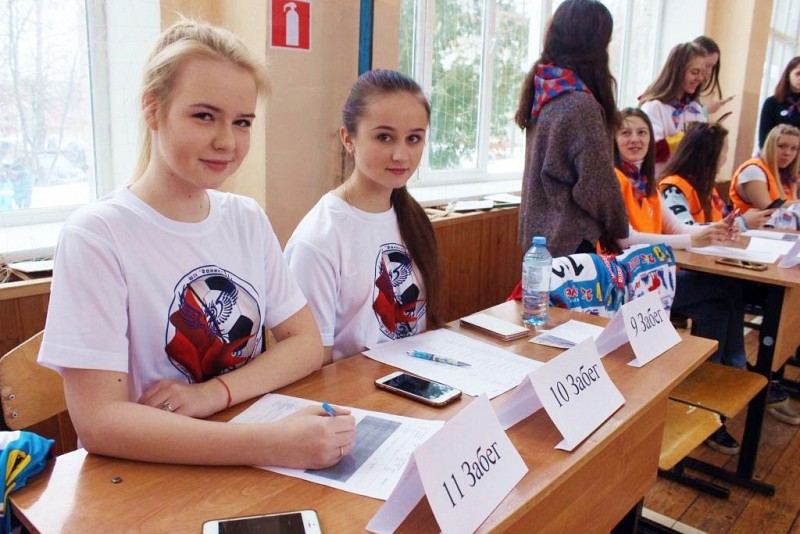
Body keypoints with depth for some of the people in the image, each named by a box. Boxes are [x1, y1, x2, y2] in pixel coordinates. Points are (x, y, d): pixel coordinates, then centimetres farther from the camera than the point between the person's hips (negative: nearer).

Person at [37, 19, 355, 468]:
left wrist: (214, 392, -15)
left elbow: (307, 343, 2)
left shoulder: (248, 219, 2)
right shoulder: (95, 235, -14)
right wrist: (273, 444, -30)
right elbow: (98, 421, -19)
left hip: (249, 469, 4)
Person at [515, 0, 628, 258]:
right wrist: (619, 230, -1)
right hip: (568, 240, -8)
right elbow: (597, 183, -18)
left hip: (538, 232, 8)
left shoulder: (541, 89, 2)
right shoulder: (581, 105, -22)